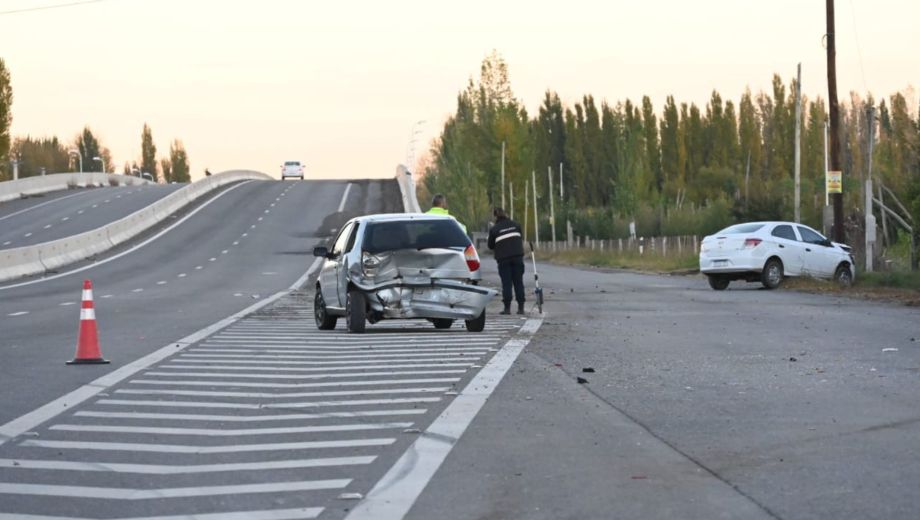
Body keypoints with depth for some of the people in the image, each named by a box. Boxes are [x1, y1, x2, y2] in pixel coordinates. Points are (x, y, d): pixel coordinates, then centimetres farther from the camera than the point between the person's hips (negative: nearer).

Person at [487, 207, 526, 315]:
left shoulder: (494, 229, -4)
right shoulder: (515, 225, 6)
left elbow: (490, 246, 4)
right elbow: (521, 239, 14)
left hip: (503, 258, -2)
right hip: (517, 256, 3)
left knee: (506, 283, 0)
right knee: (518, 282, 6)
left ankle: (507, 308, -4)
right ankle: (521, 308, 5)